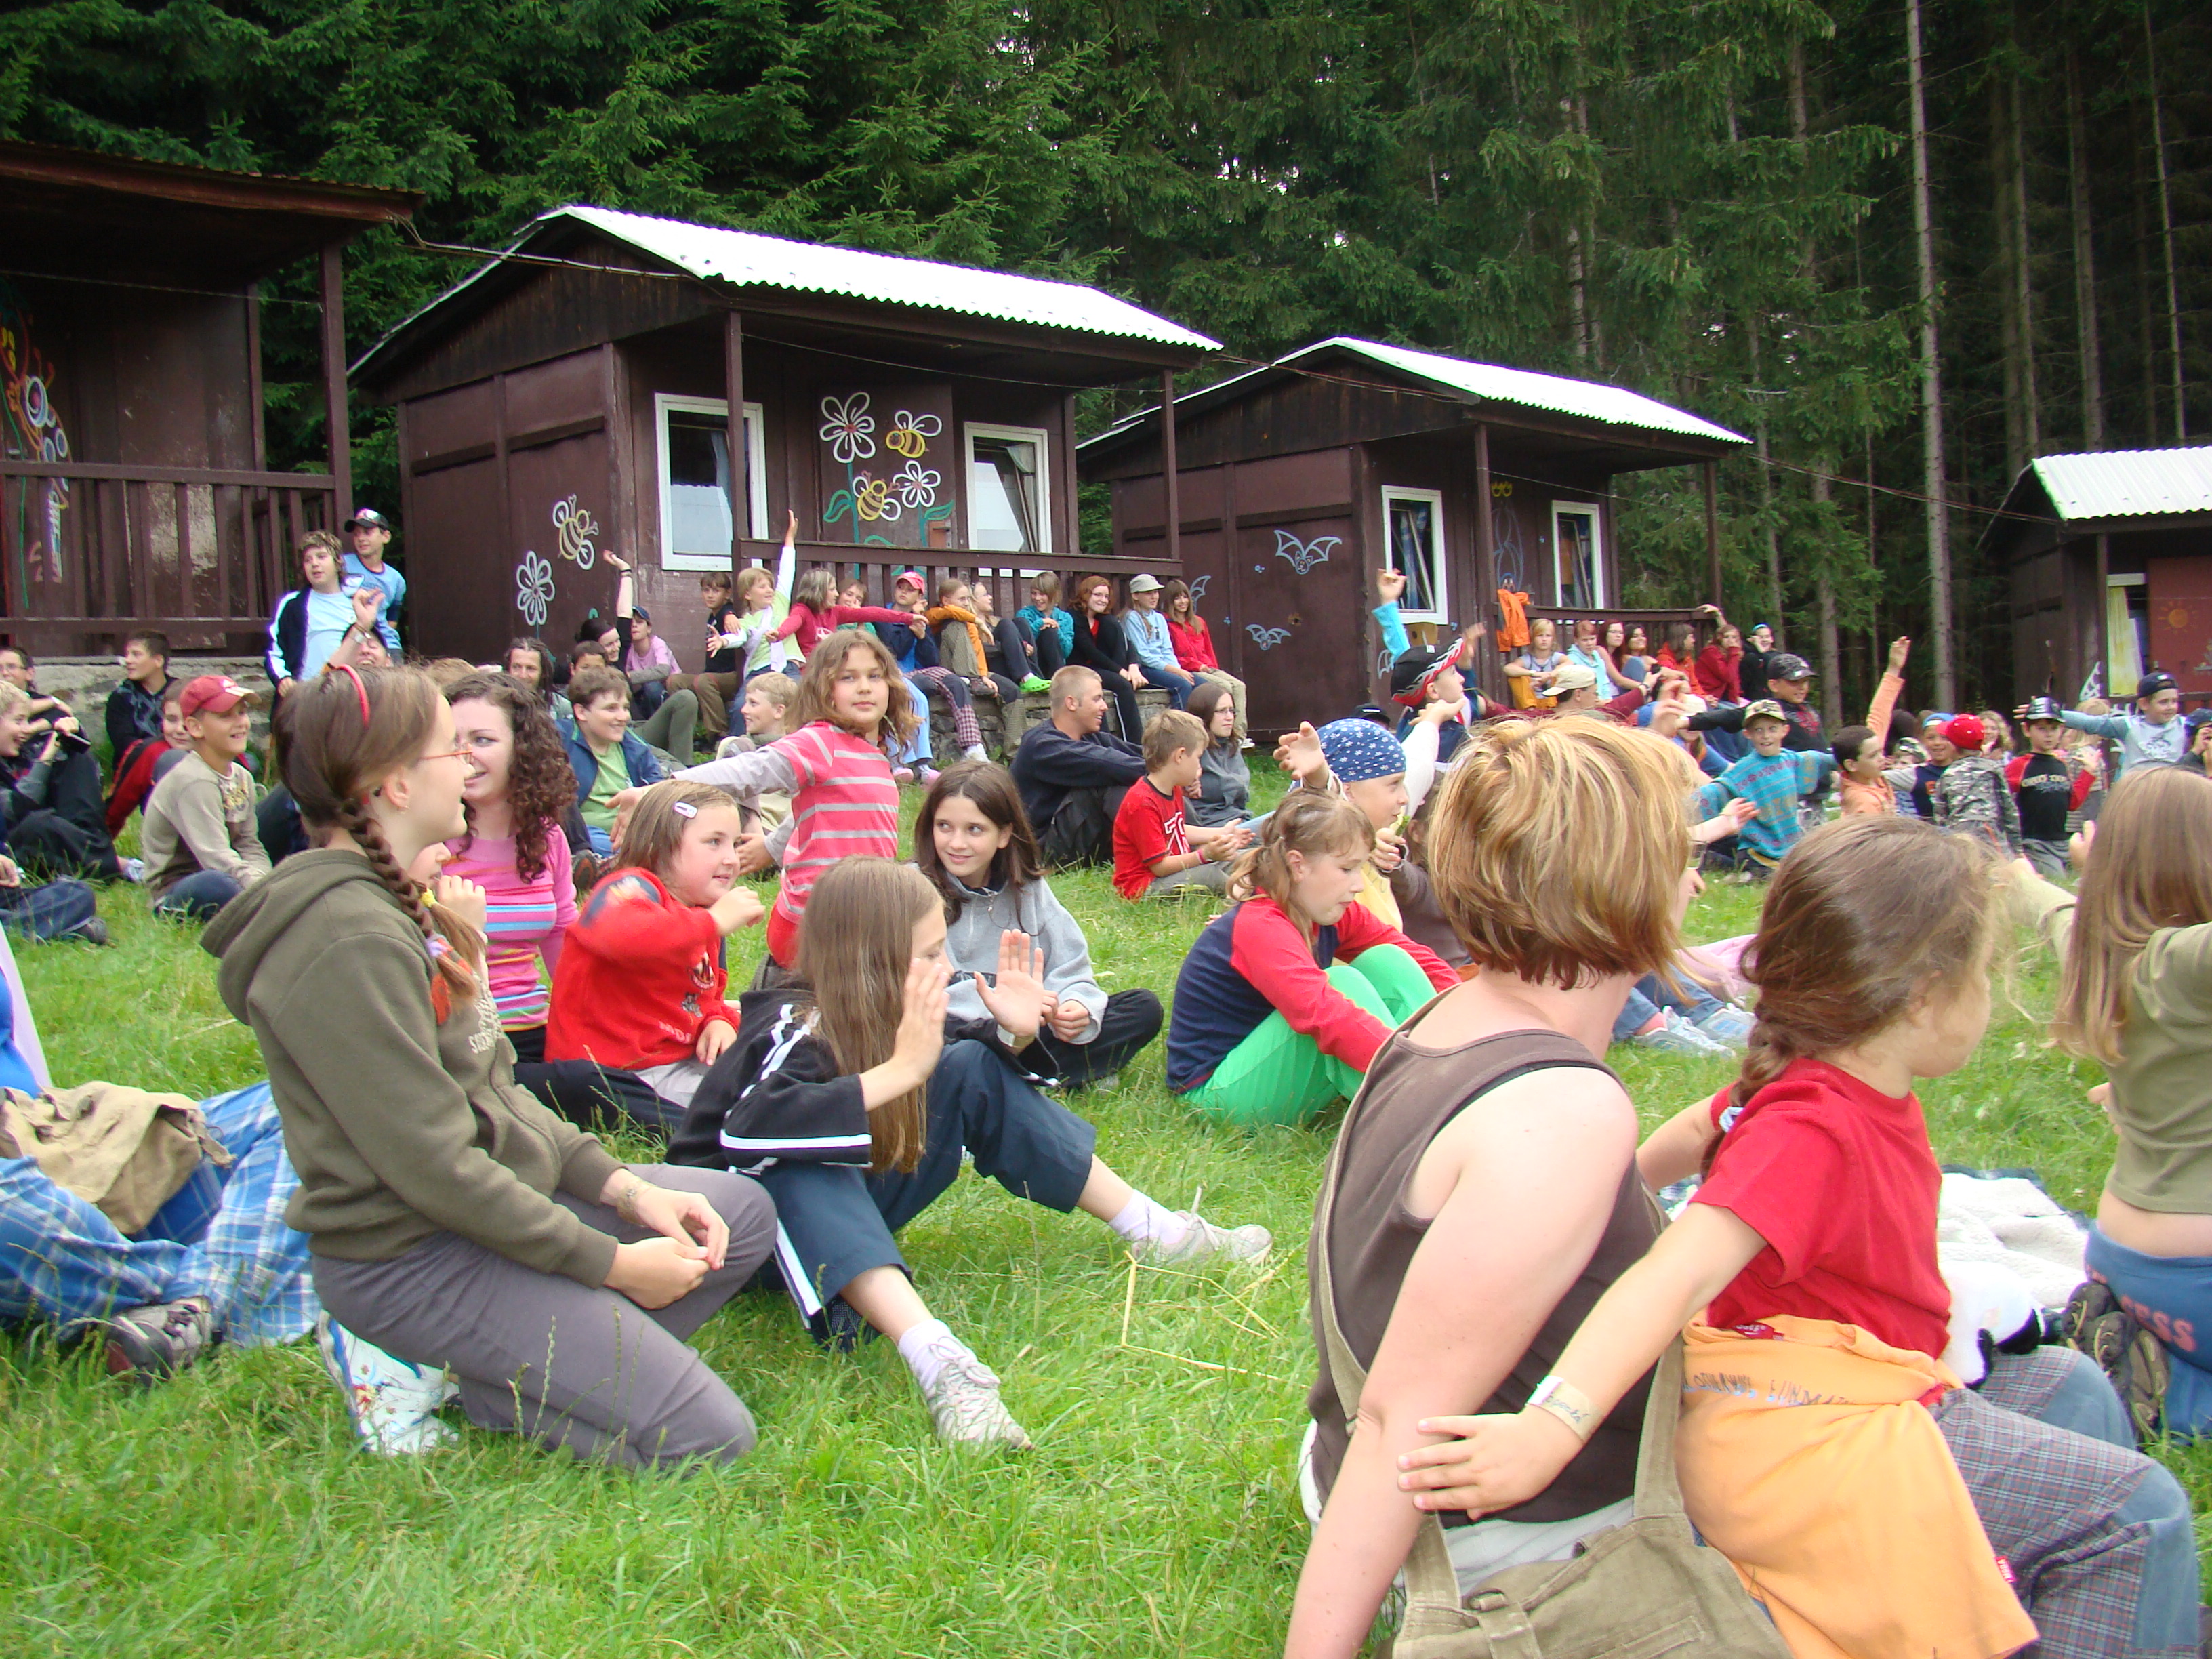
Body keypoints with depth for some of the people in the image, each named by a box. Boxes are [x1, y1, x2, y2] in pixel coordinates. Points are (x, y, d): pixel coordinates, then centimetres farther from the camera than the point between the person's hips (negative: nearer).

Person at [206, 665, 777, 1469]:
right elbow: (432, 1163, -24)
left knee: (744, 1212, 15)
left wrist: (623, 1186, 1)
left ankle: (543, 1362, 5)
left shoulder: (389, 901, 9)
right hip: (410, 1258, -10)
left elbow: (490, 1090, 11)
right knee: (708, 1436, -14)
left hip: (489, 1197, 10)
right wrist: (612, 1264, -16)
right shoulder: (350, 941, -24)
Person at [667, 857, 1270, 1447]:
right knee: (804, 1170, -40)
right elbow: (746, 1132, -49)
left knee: (973, 1069, -4)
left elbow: (969, 1065, 11)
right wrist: (900, 1071, -49)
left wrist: (1016, 1032, -12)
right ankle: (936, 1358, -54)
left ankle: (1149, 1230, 0)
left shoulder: (893, 1016, -7)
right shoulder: (797, 1030, -28)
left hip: (856, 1204, 7)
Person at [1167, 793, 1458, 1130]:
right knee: (1342, 983, -28)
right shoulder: (1259, 928, -28)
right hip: (1218, 1091, -9)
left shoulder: (1337, 916, 0)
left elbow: (1418, 960, 0)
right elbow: (1323, 1013, -43)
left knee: (1386, 961, -7)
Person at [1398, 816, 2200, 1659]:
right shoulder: (1812, 1135, -28)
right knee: (2139, 1511, -8)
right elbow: (1679, 1277, -40)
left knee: (2067, 1385, 24)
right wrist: (1552, 1427, -50)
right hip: (1805, 1437, -10)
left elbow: (1706, 1127, 17)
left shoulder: (1858, 1086, 1)